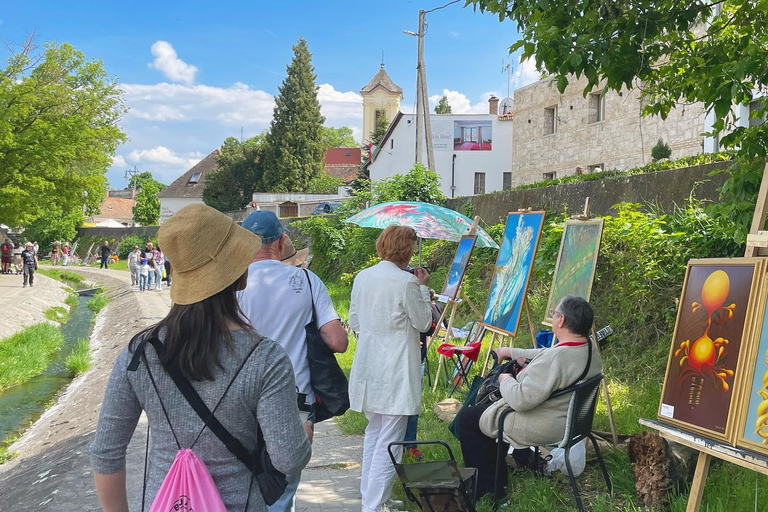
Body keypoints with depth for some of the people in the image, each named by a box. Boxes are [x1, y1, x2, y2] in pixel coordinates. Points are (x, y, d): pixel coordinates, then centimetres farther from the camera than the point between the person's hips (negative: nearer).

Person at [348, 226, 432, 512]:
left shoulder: (362, 277, 5)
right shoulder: (406, 282, -15)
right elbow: (424, 322, -4)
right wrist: (423, 288, 4)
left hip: (367, 365, 8)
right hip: (395, 369, -7)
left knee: (373, 434, 21)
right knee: (389, 442, -2)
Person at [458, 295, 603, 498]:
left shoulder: (555, 359, -34)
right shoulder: (592, 352, -3)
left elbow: (520, 400, -33)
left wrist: (505, 380, -13)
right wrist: (513, 352, 22)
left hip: (540, 428, -10)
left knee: (468, 419, 7)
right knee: (490, 406, 30)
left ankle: (485, 488, 15)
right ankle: (496, 477, 37)